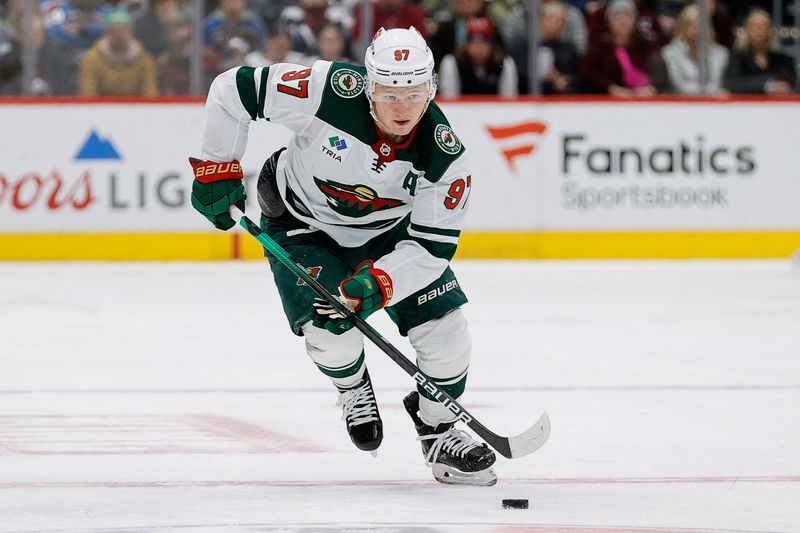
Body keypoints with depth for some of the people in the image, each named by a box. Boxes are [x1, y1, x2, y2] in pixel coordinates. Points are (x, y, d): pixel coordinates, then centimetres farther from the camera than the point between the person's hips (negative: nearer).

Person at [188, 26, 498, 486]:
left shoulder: (444, 154, -26)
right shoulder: (329, 90, -34)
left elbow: (432, 245, -23)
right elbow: (233, 90, -24)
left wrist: (377, 284, -39)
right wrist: (217, 169, -17)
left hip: (389, 232, 2)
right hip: (302, 228, -2)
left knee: (445, 329, -7)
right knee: (328, 327, -22)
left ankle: (439, 431, 20)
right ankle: (353, 388, 14)